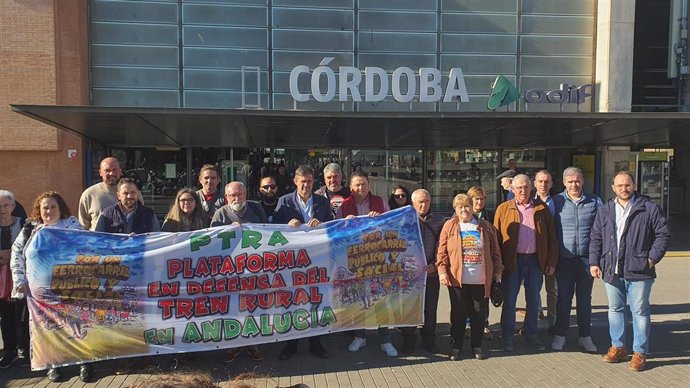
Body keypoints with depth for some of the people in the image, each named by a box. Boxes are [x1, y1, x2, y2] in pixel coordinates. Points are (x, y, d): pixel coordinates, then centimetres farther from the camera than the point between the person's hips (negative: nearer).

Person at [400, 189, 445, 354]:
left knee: (431, 308, 9)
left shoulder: (439, 221, 7)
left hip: (432, 272, 2)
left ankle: (429, 340, 23)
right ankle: (408, 341, 17)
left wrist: (435, 265, -6)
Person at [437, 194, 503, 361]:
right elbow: (442, 251, -2)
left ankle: (477, 346, 25)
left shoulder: (485, 226, 7)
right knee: (458, 314, 6)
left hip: (480, 280, 2)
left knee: (478, 314, 10)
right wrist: (442, 271, -10)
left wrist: (497, 271, 7)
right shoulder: (449, 226, 2)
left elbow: (495, 251, 10)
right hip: (457, 279, -1)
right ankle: (456, 347, 18)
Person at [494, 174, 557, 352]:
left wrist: (551, 262, 1)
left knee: (533, 300, 11)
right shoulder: (504, 209, 2)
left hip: (535, 260, 2)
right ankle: (508, 337, 16)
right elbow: (496, 237, -1)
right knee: (509, 300, 4)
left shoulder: (542, 208, 7)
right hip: (512, 261, -2)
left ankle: (531, 335, 26)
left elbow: (551, 236, 7)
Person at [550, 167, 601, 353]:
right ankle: (559, 335, 18)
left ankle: (585, 337, 23)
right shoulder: (556, 202, 0)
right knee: (563, 298, 6)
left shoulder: (594, 202, 4)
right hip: (564, 259, -1)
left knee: (585, 299, 11)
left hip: (587, 258, 1)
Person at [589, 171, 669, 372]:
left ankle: (640, 353, 15)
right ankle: (617, 347, 26)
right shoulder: (604, 210, 8)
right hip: (612, 270, 4)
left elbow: (662, 234, -1)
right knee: (615, 309, 13)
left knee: (640, 311, 3)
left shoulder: (649, 208, -2)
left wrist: (653, 258, -8)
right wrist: (594, 262, 2)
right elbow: (595, 238, 10)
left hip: (638, 271, -3)